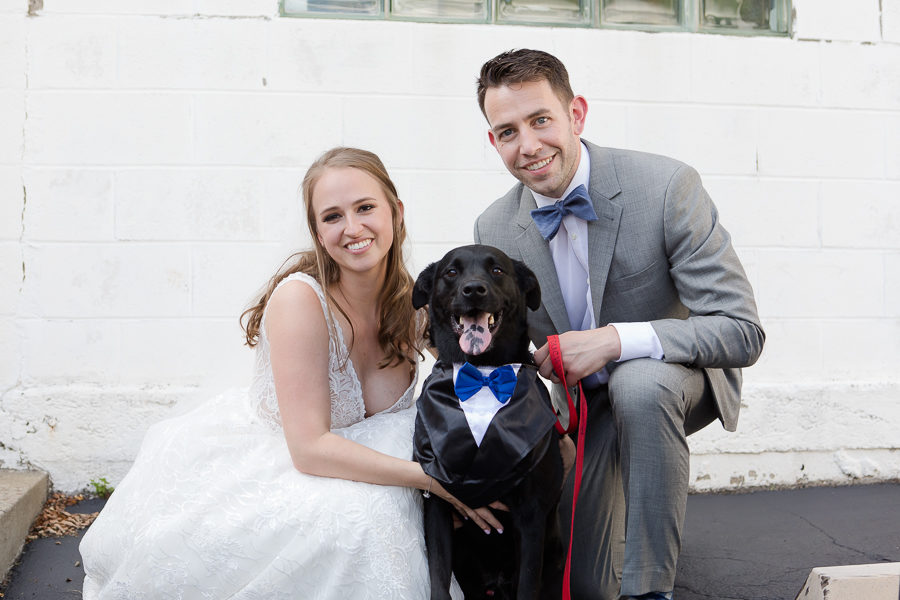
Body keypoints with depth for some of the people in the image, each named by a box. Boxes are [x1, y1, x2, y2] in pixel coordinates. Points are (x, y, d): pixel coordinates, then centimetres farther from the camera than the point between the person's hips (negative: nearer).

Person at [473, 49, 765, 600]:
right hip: (583, 402, 4)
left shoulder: (667, 187, -25)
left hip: (671, 376, -3)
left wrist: (615, 340, -38)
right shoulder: (494, 231, -12)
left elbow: (742, 331, -27)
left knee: (638, 384, -39)